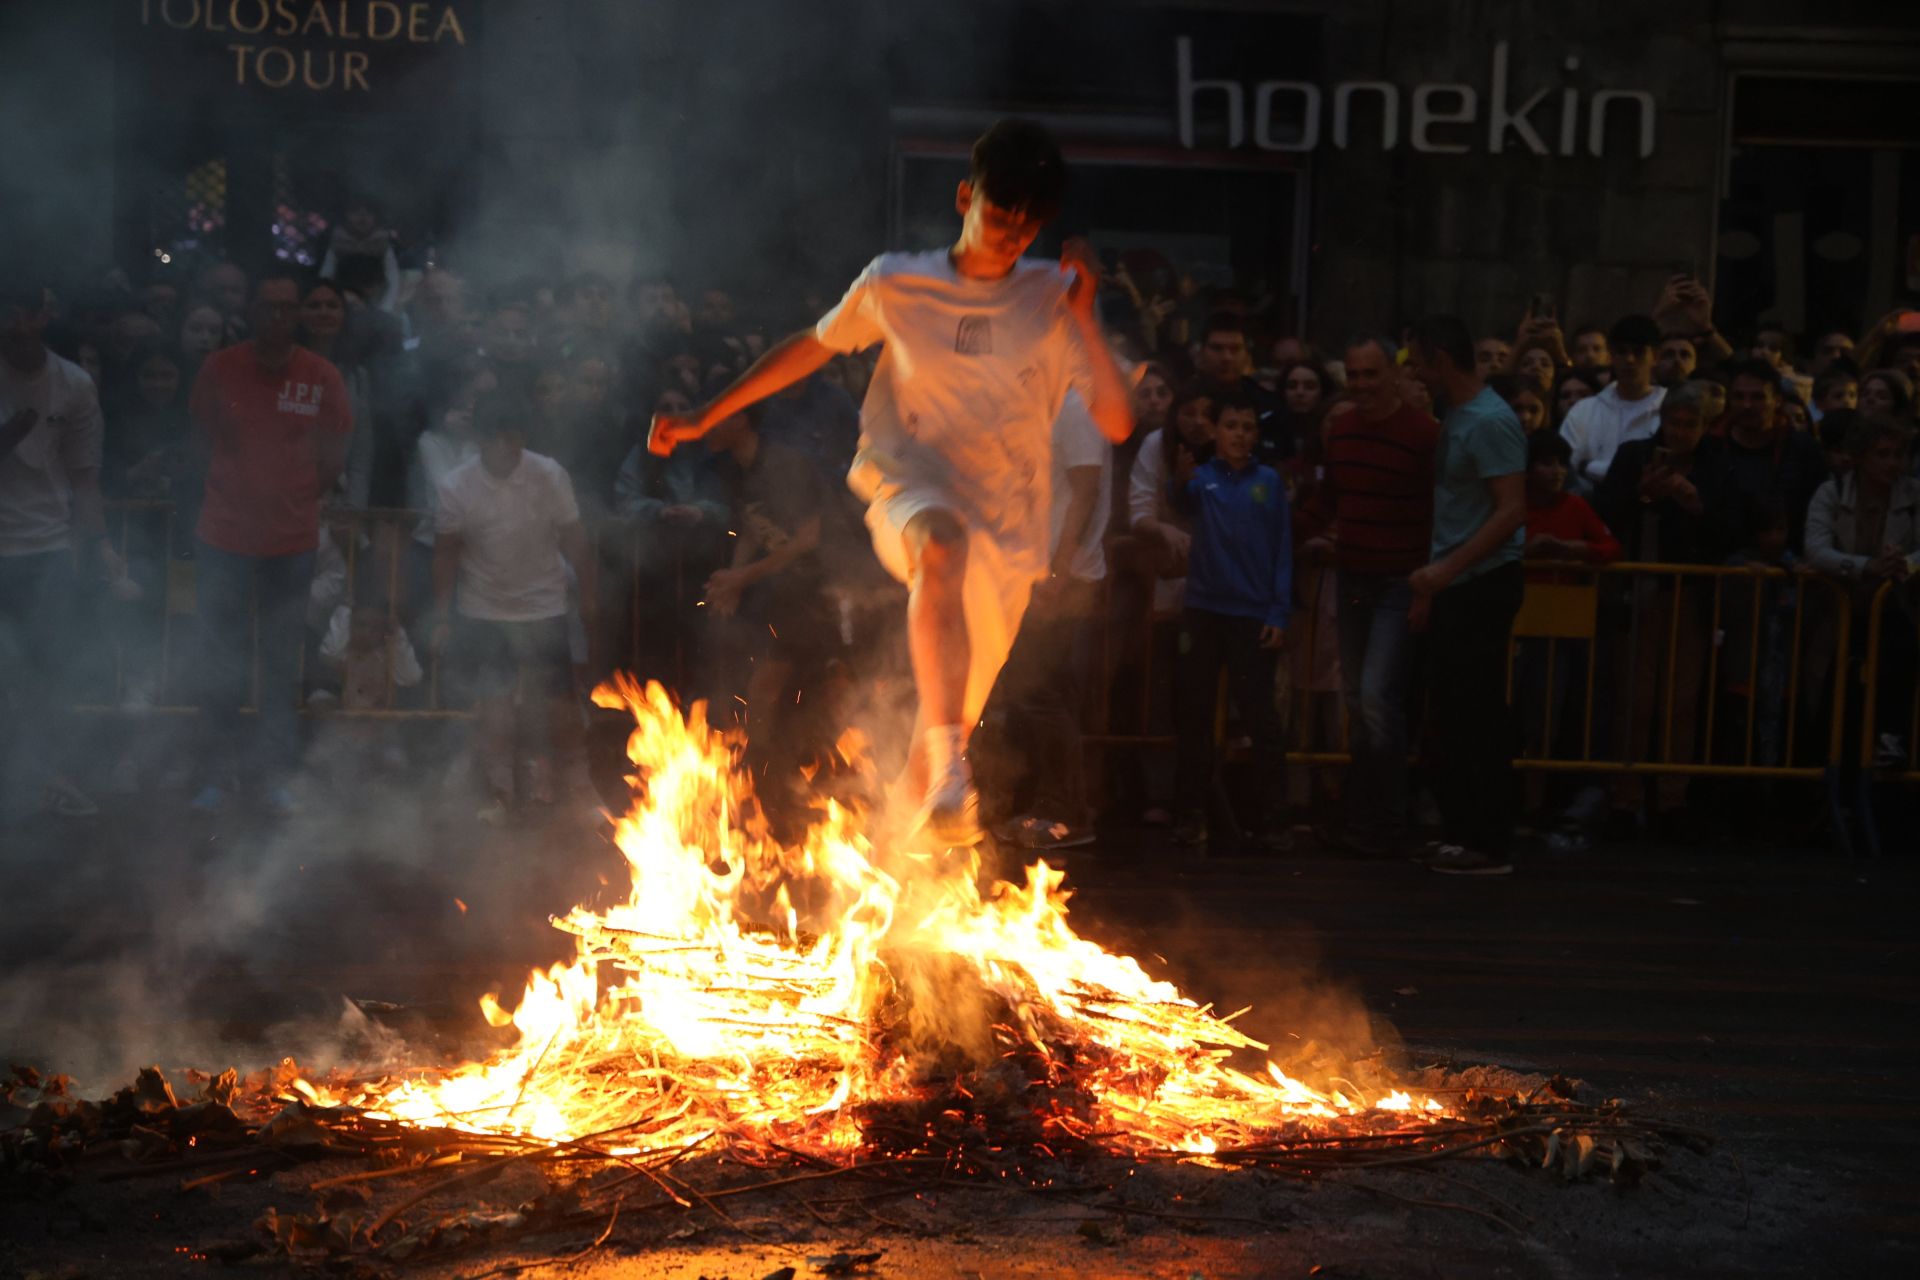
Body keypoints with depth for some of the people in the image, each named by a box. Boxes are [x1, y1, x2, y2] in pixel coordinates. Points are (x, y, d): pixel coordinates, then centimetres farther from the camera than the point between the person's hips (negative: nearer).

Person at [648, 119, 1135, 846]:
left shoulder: (1054, 300, 3)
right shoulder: (896, 284, 3)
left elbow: (1117, 423, -4)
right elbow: (808, 350, 17)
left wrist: (1084, 318, -13)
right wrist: (704, 418, 17)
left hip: (1006, 526, 2)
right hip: (910, 488, -2)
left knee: (959, 712, 5)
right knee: (942, 543, -40)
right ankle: (949, 765, -51)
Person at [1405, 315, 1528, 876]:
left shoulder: (1491, 421, -14)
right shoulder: (1452, 417, 14)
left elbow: (1512, 510, -20)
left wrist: (1446, 568, -24)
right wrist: (1430, 586, 18)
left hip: (1484, 584, -9)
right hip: (1453, 588, 9)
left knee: (1479, 717, -5)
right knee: (1453, 716, 12)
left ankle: (1490, 845, 0)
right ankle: (1462, 830, 20)